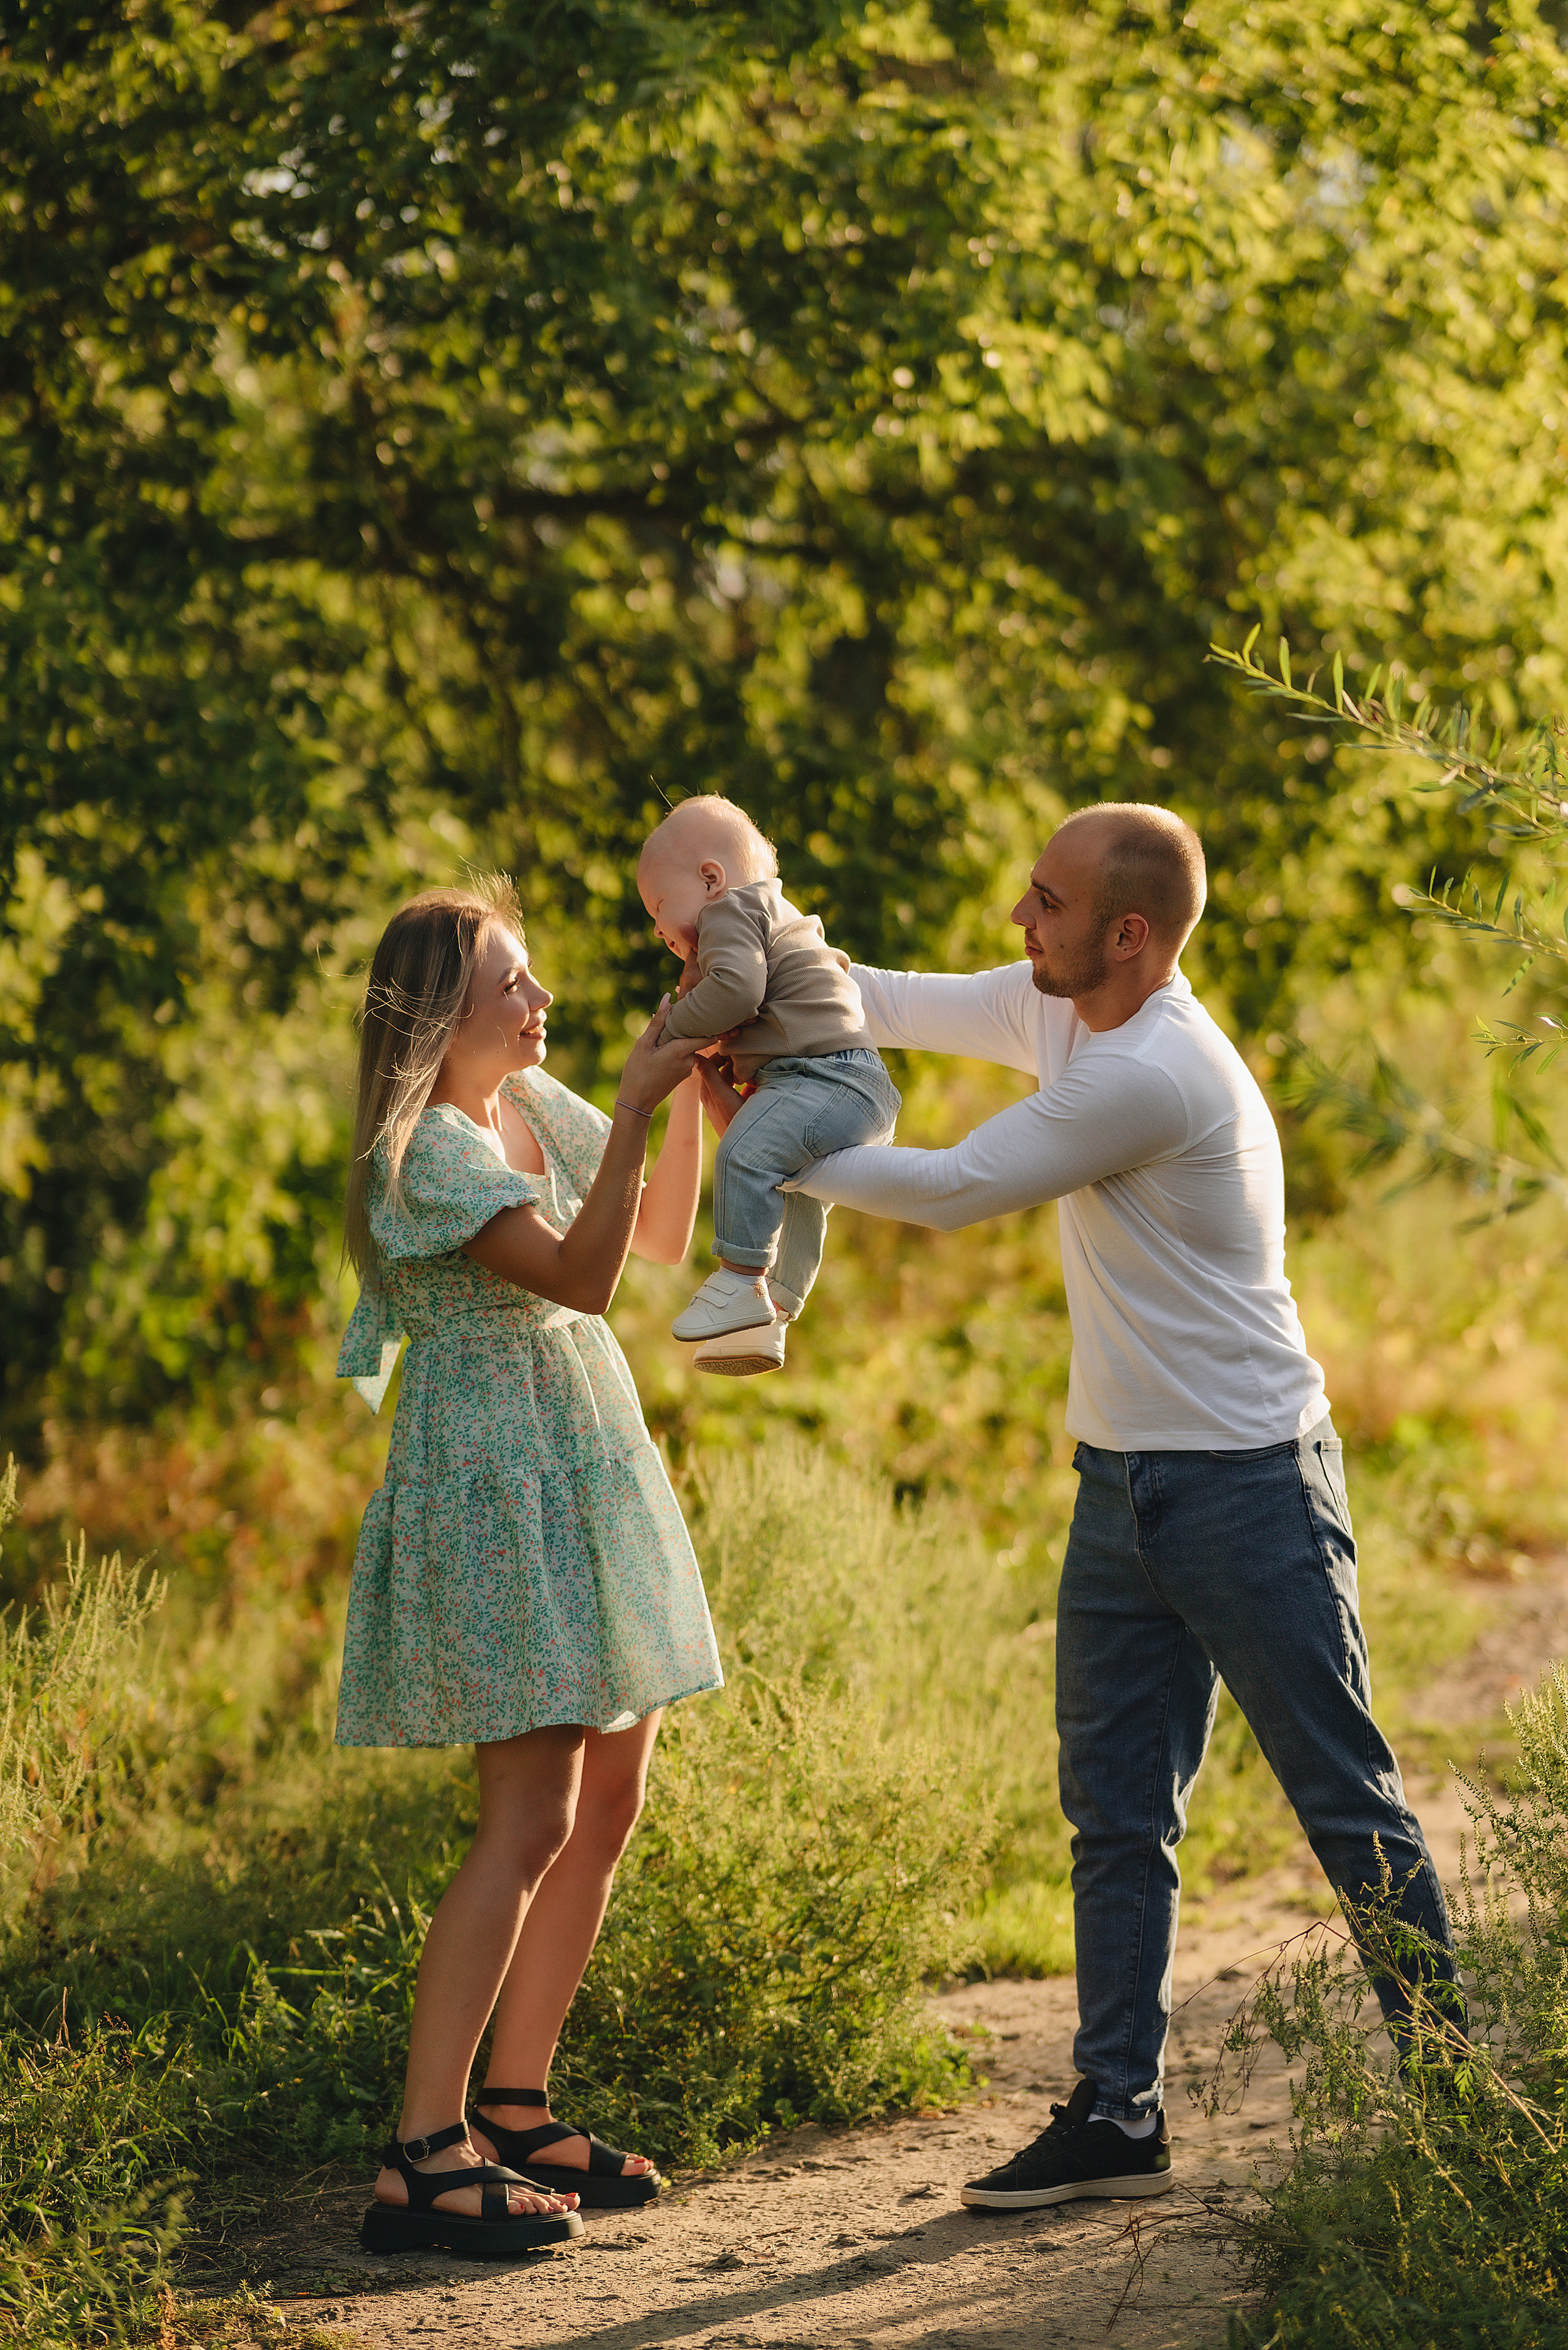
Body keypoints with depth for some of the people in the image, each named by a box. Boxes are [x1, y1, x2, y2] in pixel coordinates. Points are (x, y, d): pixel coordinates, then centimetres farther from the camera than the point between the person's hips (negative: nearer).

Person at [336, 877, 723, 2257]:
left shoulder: (535, 1104, 11)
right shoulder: (429, 1149, -15)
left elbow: (665, 1237, 17)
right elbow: (580, 1274, -24)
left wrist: (696, 1094, 7)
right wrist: (636, 1106, -26)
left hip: (585, 1465, 9)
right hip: (494, 1481, -9)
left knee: (609, 1800, 9)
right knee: (530, 1823, -14)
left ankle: (515, 2112, 18)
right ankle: (425, 2159, -14)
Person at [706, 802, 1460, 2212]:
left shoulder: (1153, 1076, -24)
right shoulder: (1056, 1011, 5)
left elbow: (951, 1191, -20)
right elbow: (894, 1007, 15)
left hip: (1248, 1484, -9)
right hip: (1123, 1482, 9)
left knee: (1344, 1800, 0)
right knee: (1116, 1813, 8)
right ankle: (1118, 2112, 12)